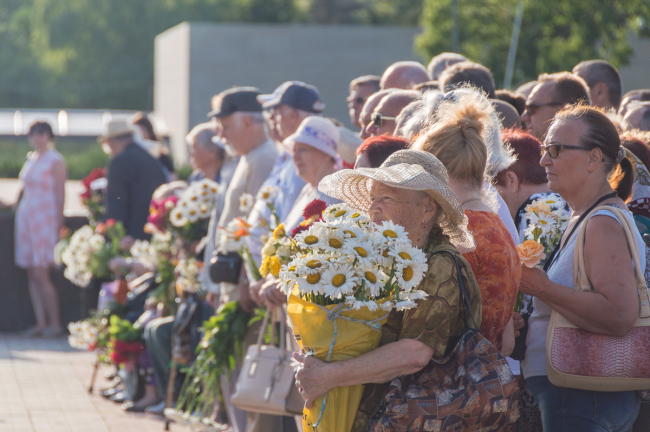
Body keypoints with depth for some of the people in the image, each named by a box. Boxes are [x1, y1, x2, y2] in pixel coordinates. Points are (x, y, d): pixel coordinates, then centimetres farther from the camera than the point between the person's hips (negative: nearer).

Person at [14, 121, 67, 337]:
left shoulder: (55, 161, -5)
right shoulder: (31, 159, 16)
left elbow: (60, 195, -8)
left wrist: (58, 224, -12)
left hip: (45, 219, -7)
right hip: (26, 219, 7)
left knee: (41, 275, -11)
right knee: (32, 275, 3)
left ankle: (55, 324, -5)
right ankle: (41, 323, 5)